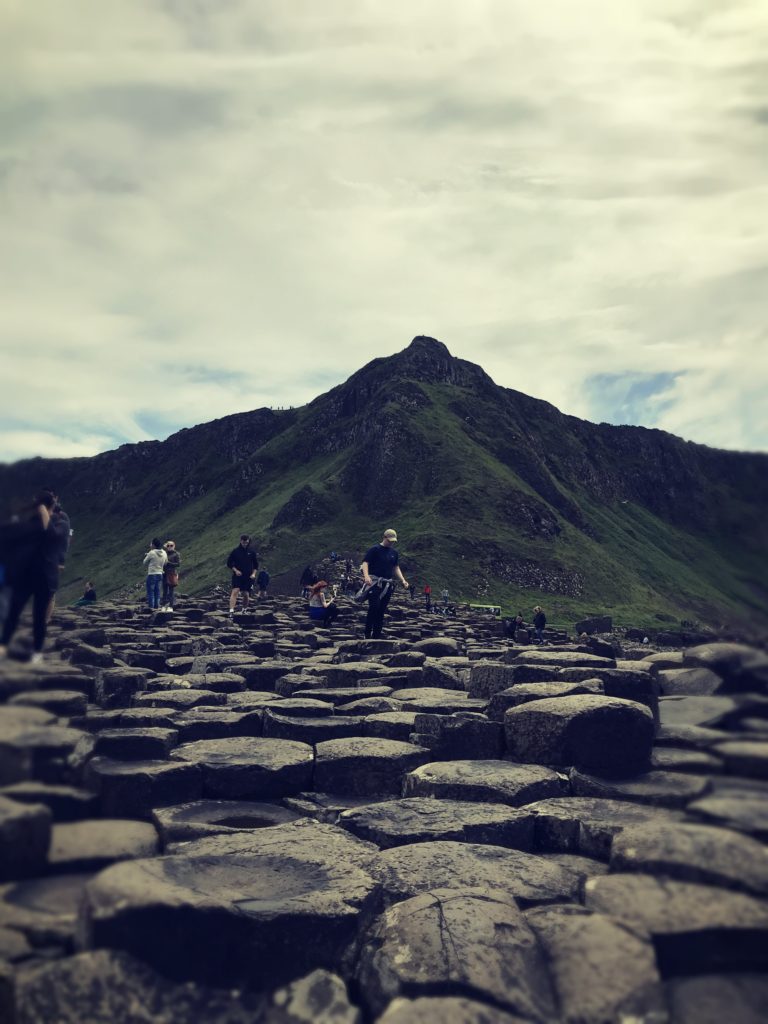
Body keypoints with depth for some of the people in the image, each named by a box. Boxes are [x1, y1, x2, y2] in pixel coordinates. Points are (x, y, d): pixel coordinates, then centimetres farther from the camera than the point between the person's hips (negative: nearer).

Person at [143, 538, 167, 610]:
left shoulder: (151, 553, -14)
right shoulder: (164, 553, 3)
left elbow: (145, 562, -1)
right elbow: (165, 563, 13)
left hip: (152, 574, -6)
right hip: (160, 574, 6)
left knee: (150, 591, 0)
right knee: (157, 592, 13)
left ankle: (151, 607, -1)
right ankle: (157, 606, 14)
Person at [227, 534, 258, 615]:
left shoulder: (252, 551, 3)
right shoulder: (235, 551, -2)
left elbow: (256, 564, 12)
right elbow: (229, 563, 3)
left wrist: (253, 574, 0)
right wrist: (235, 570, -10)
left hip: (248, 577, 2)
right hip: (237, 575, -2)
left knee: (246, 595, 6)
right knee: (235, 591, -18)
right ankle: (231, 611, -23)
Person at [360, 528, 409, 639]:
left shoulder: (393, 552, 16)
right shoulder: (374, 549, -2)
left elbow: (396, 568, 24)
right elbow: (365, 563, -8)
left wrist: (403, 580, 11)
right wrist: (366, 576, -26)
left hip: (387, 584, 6)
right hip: (375, 582, -6)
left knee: (381, 611, 4)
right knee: (373, 607, -15)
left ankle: (376, 637, 9)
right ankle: (367, 635, -8)